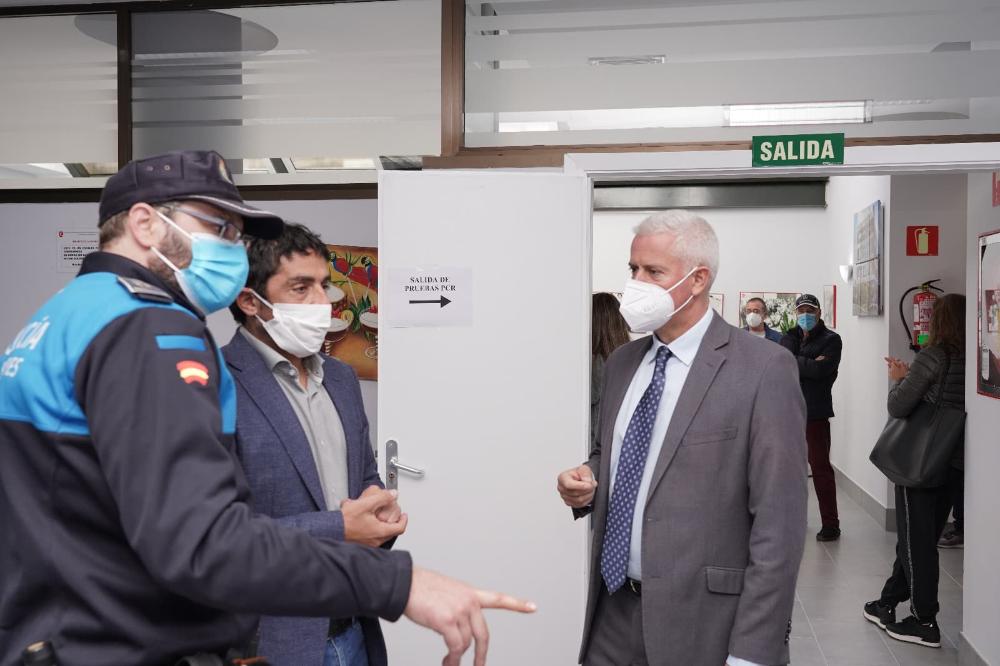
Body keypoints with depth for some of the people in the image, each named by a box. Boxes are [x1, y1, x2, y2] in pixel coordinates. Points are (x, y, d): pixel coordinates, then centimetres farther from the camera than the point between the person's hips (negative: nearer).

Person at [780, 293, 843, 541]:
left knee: (820, 467, -3)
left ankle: (830, 524, 3)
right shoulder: (788, 338, 13)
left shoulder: (831, 340, -1)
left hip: (815, 412, -5)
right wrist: (808, 364, -13)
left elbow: (820, 370, -17)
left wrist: (794, 362, -7)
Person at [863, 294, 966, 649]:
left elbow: (898, 407, -15)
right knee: (921, 537, 16)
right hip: (953, 462, 7)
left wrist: (898, 379, 2)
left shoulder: (934, 355, -17)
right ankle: (888, 604, 28)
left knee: (915, 540, 4)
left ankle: (925, 622, 12)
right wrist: (910, 377, 9)